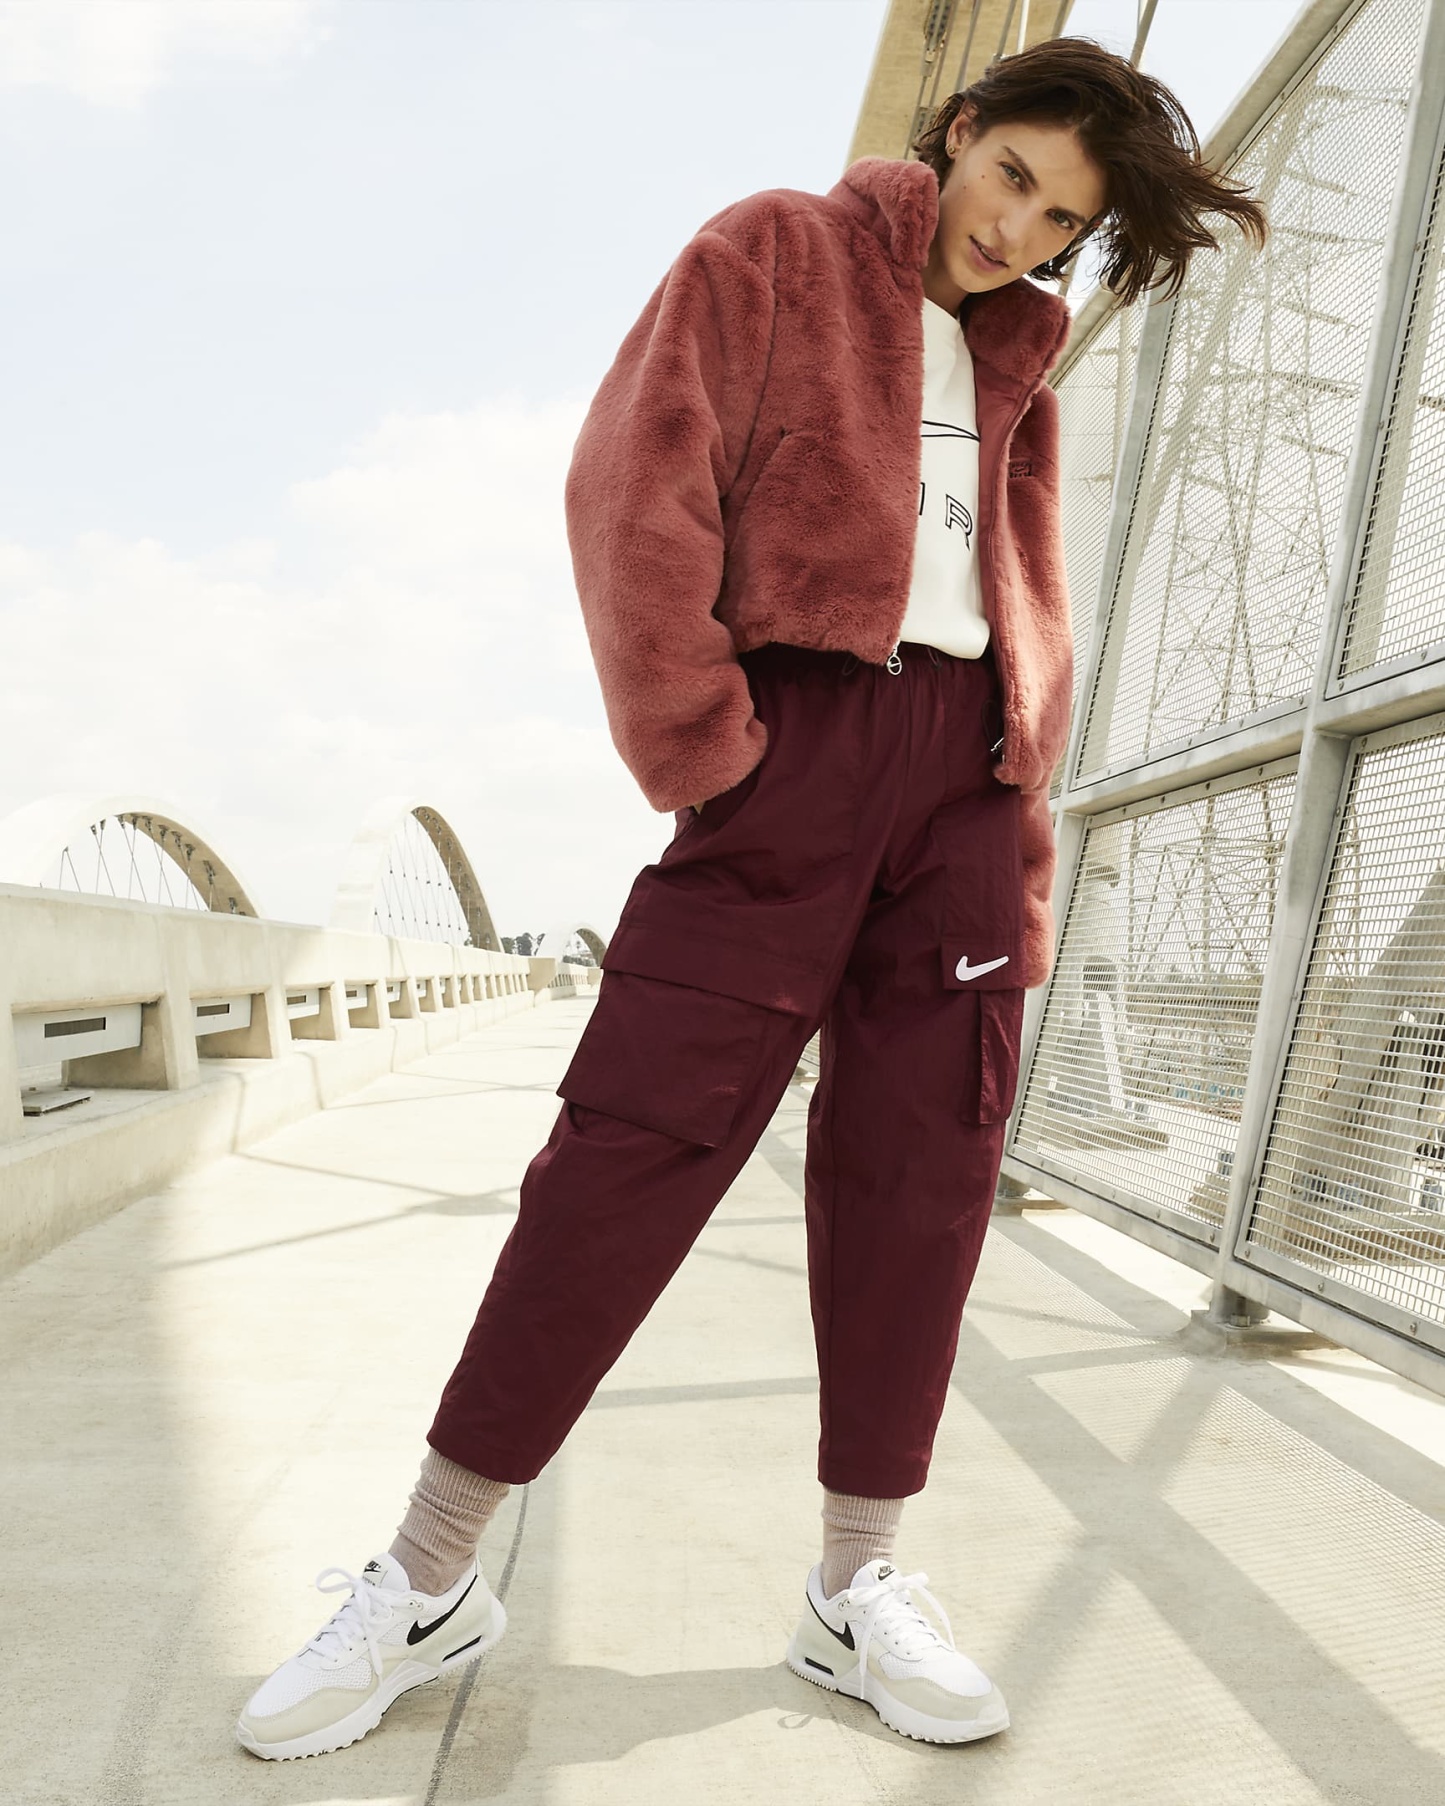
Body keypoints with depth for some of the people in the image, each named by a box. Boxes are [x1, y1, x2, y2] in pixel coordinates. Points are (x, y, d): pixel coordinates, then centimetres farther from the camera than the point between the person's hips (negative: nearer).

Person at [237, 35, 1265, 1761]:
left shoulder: (1014, 361, 23)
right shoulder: (774, 252, 8)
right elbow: (637, 487, -5)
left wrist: (1020, 809, 9)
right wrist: (697, 751, -12)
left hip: (963, 760, 6)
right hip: (795, 728, -5)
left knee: (922, 1161, 1)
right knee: (641, 1130, -9)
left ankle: (856, 1587, 12)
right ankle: (429, 1577, 4)